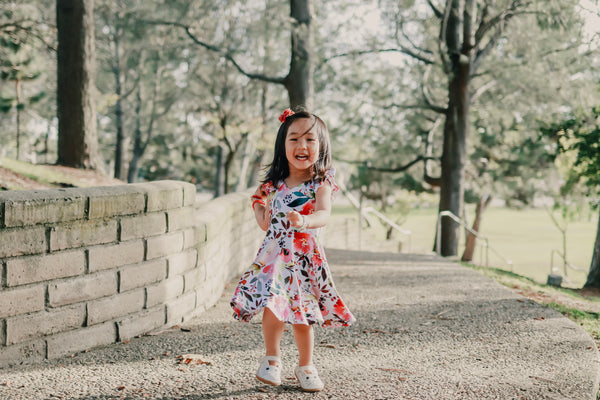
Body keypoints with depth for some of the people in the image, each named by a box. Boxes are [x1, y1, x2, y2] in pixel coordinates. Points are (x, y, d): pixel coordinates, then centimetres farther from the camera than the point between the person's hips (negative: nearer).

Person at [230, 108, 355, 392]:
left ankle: (305, 366, 25)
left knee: (302, 314, 4)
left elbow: (324, 214, -27)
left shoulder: (321, 184, -6)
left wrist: (305, 221, -44)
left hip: (305, 257, -2)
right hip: (274, 256, 2)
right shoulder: (274, 185, 6)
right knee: (273, 306, -13)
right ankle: (271, 359, 10)